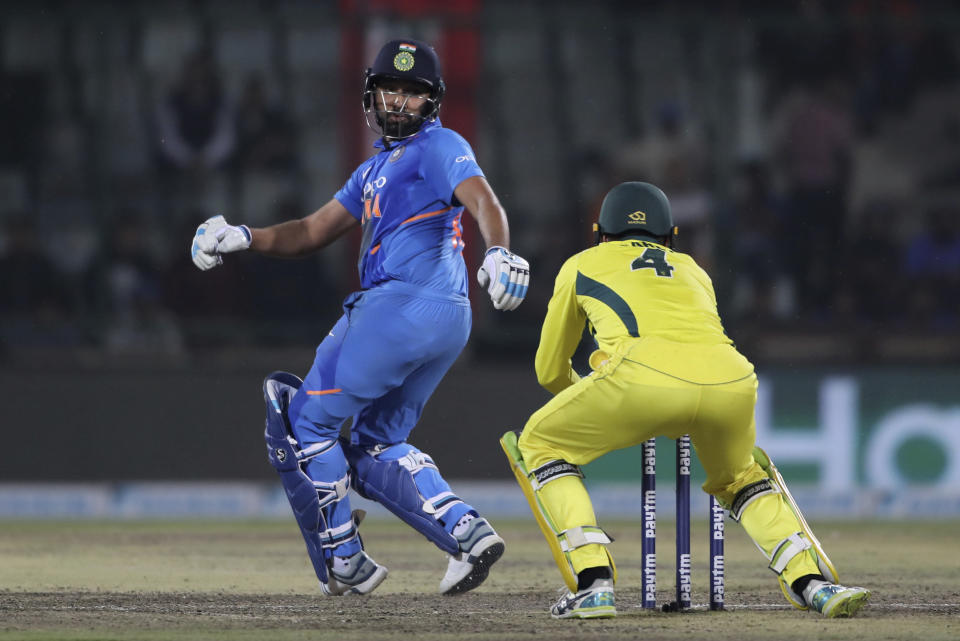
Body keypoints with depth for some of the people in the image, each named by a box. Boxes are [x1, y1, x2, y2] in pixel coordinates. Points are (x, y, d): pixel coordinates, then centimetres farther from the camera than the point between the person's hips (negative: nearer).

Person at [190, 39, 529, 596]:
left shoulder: (440, 147, -2)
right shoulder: (376, 169, 27)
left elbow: (483, 200, -20)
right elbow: (314, 232, 27)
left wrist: (499, 252, -41)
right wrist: (242, 237, 11)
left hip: (405, 301, -10)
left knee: (306, 420, 0)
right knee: (375, 449, 14)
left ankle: (345, 562, 2)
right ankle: (467, 532, -4)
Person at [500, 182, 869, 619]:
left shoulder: (581, 266, 32)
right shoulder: (693, 271, 38)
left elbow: (550, 372, 39)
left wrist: (588, 400, 60)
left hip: (644, 373, -4)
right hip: (732, 380, 4)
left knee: (539, 447, 20)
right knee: (740, 477, 34)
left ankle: (593, 584, 2)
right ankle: (812, 583, 12)